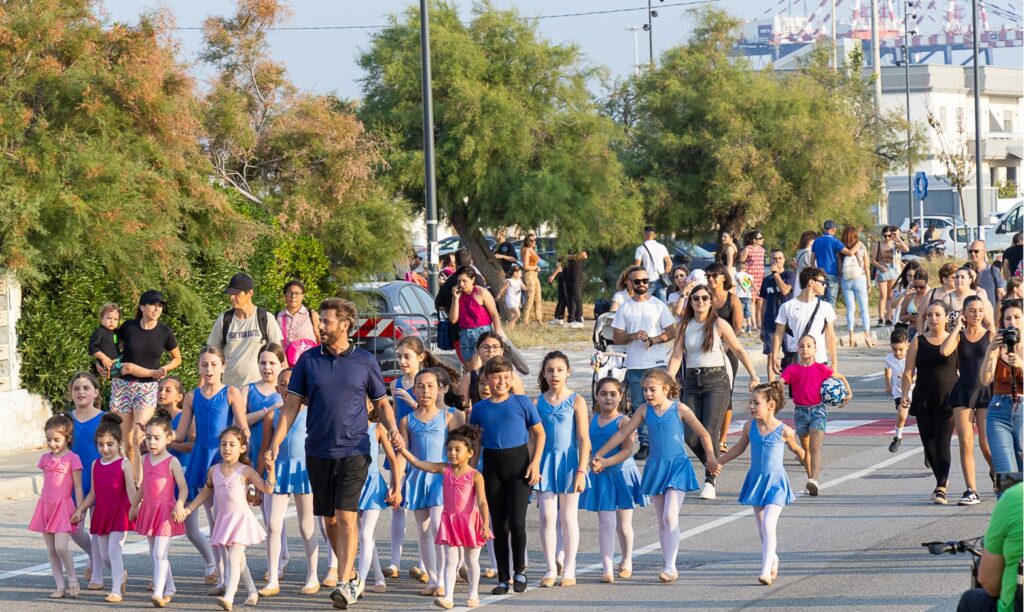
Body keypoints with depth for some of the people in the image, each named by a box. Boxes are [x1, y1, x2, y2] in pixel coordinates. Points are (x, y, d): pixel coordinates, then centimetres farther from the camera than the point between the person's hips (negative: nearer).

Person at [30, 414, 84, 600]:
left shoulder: (72, 458, -6)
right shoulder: (45, 458, 11)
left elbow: (78, 487, -5)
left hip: (63, 506, -6)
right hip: (45, 506, 6)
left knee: (61, 546, -17)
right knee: (51, 550, 5)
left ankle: (73, 579, 2)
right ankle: (60, 586, 9)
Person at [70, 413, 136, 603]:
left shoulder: (124, 465, -7)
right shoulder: (95, 465, 9)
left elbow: (131, 490, -13)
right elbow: (93, 493, 14)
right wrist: (80, 509, 8)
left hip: (119, 512, -6)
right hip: (101, 513, 6)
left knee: (114, 550, -12)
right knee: (104, 554, 12)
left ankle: (116, 590, -11)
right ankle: (121, 575, 39)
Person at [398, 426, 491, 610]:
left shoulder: (475, 476, -11)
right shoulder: (444, 469, 0)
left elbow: (482, 502, -16)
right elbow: (417, 463, -1)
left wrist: (485, 524, -24)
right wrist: (402, 449, -10)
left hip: (470, 522, -3)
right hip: (449, 520, 3)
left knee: (472, 561, 11)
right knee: (450, 560, -3)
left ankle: (473, 595, 25)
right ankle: (448, 597, -9)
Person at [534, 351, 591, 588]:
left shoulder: (576, 401, -3)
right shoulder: (538, 402, 5)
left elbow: (584, 439, -5)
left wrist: (581, 470, -11)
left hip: (568, 462, -2)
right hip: (545, 463, 2)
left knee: (568, 517, 5)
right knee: (547, 517, -1)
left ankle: (569, 570, 13)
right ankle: (551, 569, 8)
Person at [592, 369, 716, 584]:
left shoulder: (679, 409, -7)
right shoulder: (644, 410, 3)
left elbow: (703, 434, -3)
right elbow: (623, 433, 7)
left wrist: (711, 459, -14)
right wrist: (599, 455, 7)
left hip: (677, 466, -4)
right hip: (655, 467, 4)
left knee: (670, 516, -14)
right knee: (661, 521, 8)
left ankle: (670, 566, -13)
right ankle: (667, 564, 14)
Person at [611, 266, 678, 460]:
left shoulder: (658, 305, 6)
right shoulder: (624, 309, 9)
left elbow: (671, 332, 4)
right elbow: (616, 337, 6)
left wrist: (653, 340, -13)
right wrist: (633, 336, -13)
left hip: (657, 363, -2)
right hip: (634, 364, 2)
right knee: (639, 406, 2)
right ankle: (644, 444, 7)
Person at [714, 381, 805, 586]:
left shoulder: (784, 431, -13)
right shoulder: (750, 427, -2)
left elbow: (796, 449, 6)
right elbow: (739, 447, 15)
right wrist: (719, 462, 18)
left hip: (776, 482, -5)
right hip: (756, 480, 5)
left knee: (768, 525, -17)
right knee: (761, 528, 14)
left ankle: (766, 570, -20)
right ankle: (772, 559, 35)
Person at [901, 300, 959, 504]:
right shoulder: (918, 342, 6)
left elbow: (944, 351, -20)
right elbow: (909, 371, 1)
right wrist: (905, 393, -12)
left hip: (947, 401, -3)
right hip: (924, 401, 3)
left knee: (942, 443, -13)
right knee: (928, 444, 9)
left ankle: (941, 488, -18)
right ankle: (941, 479, 30)